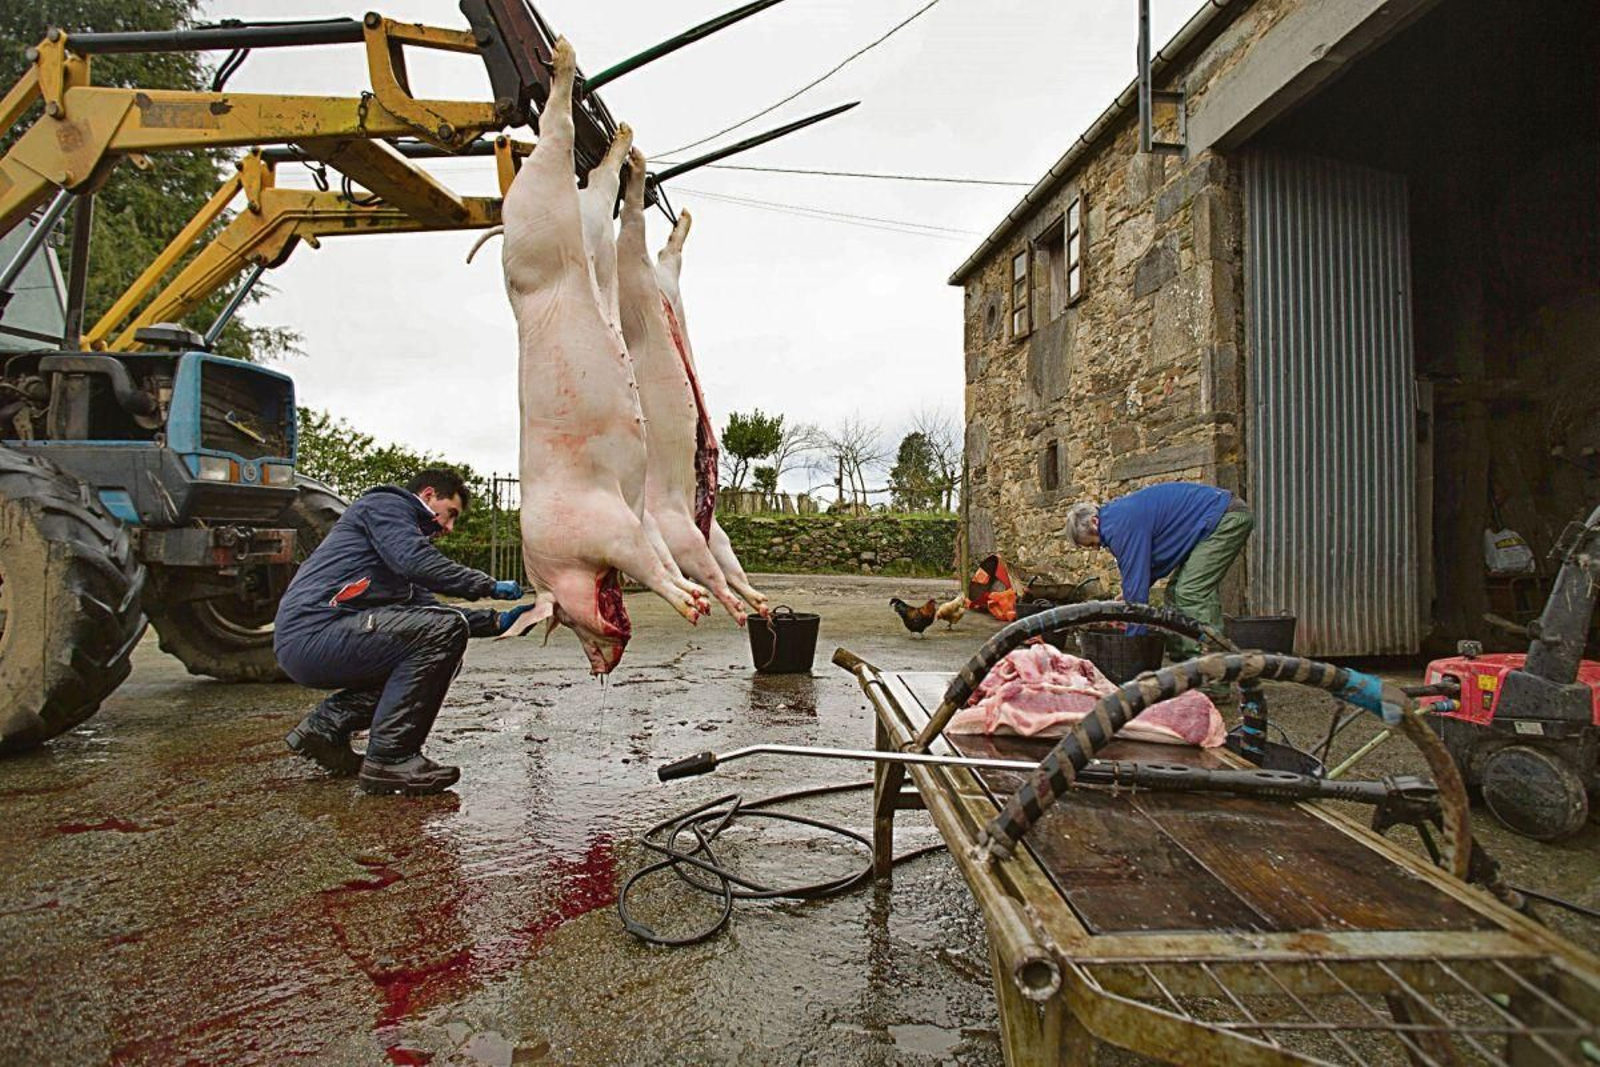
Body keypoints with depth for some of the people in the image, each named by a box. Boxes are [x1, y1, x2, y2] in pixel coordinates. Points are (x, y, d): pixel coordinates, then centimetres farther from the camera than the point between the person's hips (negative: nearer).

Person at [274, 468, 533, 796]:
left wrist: (496, 621, 13)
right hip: (313, 631, -10)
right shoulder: (385, 504, 0)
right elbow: (417, 561, -20)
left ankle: (325, 725, 14)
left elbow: (428, 608, 22)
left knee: (442, 659, 13)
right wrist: (489, 585, -13)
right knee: (445, 630, -21)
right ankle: (389, 760, -16)